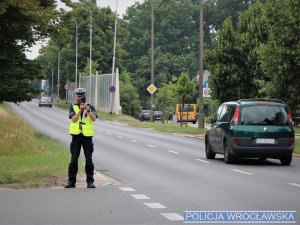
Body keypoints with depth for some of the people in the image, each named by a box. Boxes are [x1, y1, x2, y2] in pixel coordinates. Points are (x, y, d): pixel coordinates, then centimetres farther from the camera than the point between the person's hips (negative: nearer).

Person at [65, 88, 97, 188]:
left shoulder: (91, 107, 4)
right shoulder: (73, 107, 5)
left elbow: (94, 118, -12)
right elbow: (73, 119, -9)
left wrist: (87, 109, -23)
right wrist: (80, 110, -19)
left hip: (87, 135, 0)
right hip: (76, 135, 0)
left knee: (89, 159, 2)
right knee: (74, 159, 2)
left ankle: (90, 181, 7)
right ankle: (71, 181, 8)